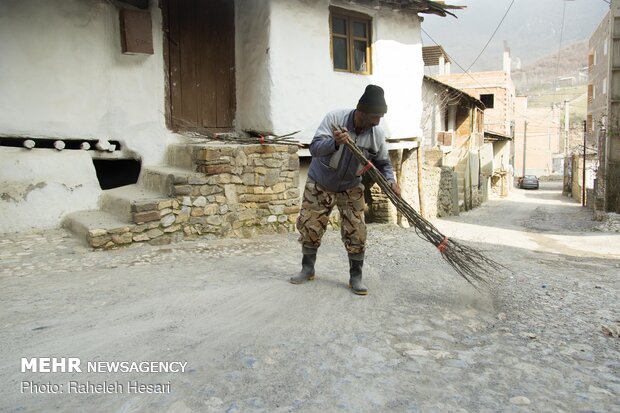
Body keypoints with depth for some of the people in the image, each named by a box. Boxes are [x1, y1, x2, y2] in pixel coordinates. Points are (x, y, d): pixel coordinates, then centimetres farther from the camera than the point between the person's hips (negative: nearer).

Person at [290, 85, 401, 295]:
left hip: (351, 188, 1)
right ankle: (307, 269, 25)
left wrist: (390, 180, -22)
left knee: (356, 232, -4)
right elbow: (314, 148, -29)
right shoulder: (334, 118, -23)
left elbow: (383, 163, -2)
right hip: (319, 184, -1)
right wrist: (335, 143, -48)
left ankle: (356, 277, 11)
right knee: (309, 226, 4)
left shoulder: (377, 134, -14)